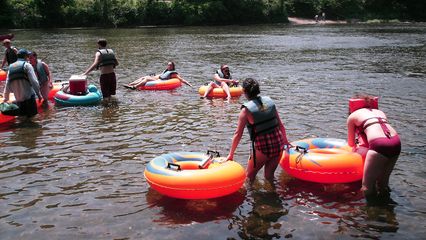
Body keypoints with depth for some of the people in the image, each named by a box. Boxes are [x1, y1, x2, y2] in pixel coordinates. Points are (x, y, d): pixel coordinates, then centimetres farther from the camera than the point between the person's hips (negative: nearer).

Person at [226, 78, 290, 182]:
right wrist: (285, 141, 22)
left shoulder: (246, 110, -11)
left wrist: (231, 154, 2)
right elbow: (280, 125, 8)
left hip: (262, 147, -5)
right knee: (269, 176, 23)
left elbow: (238, 134, -7)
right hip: (278, 145, 5)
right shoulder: (269, 101, 2)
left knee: (249, 176, 18)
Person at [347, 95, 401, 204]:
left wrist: (355, 147, 54)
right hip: (396, 143, 6)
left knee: (368, 185, 4)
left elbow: (351, 143, 30)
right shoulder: (379, 112, 32)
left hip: (380, 146, -6)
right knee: (383, 183, 21)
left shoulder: (352, 116, 20)